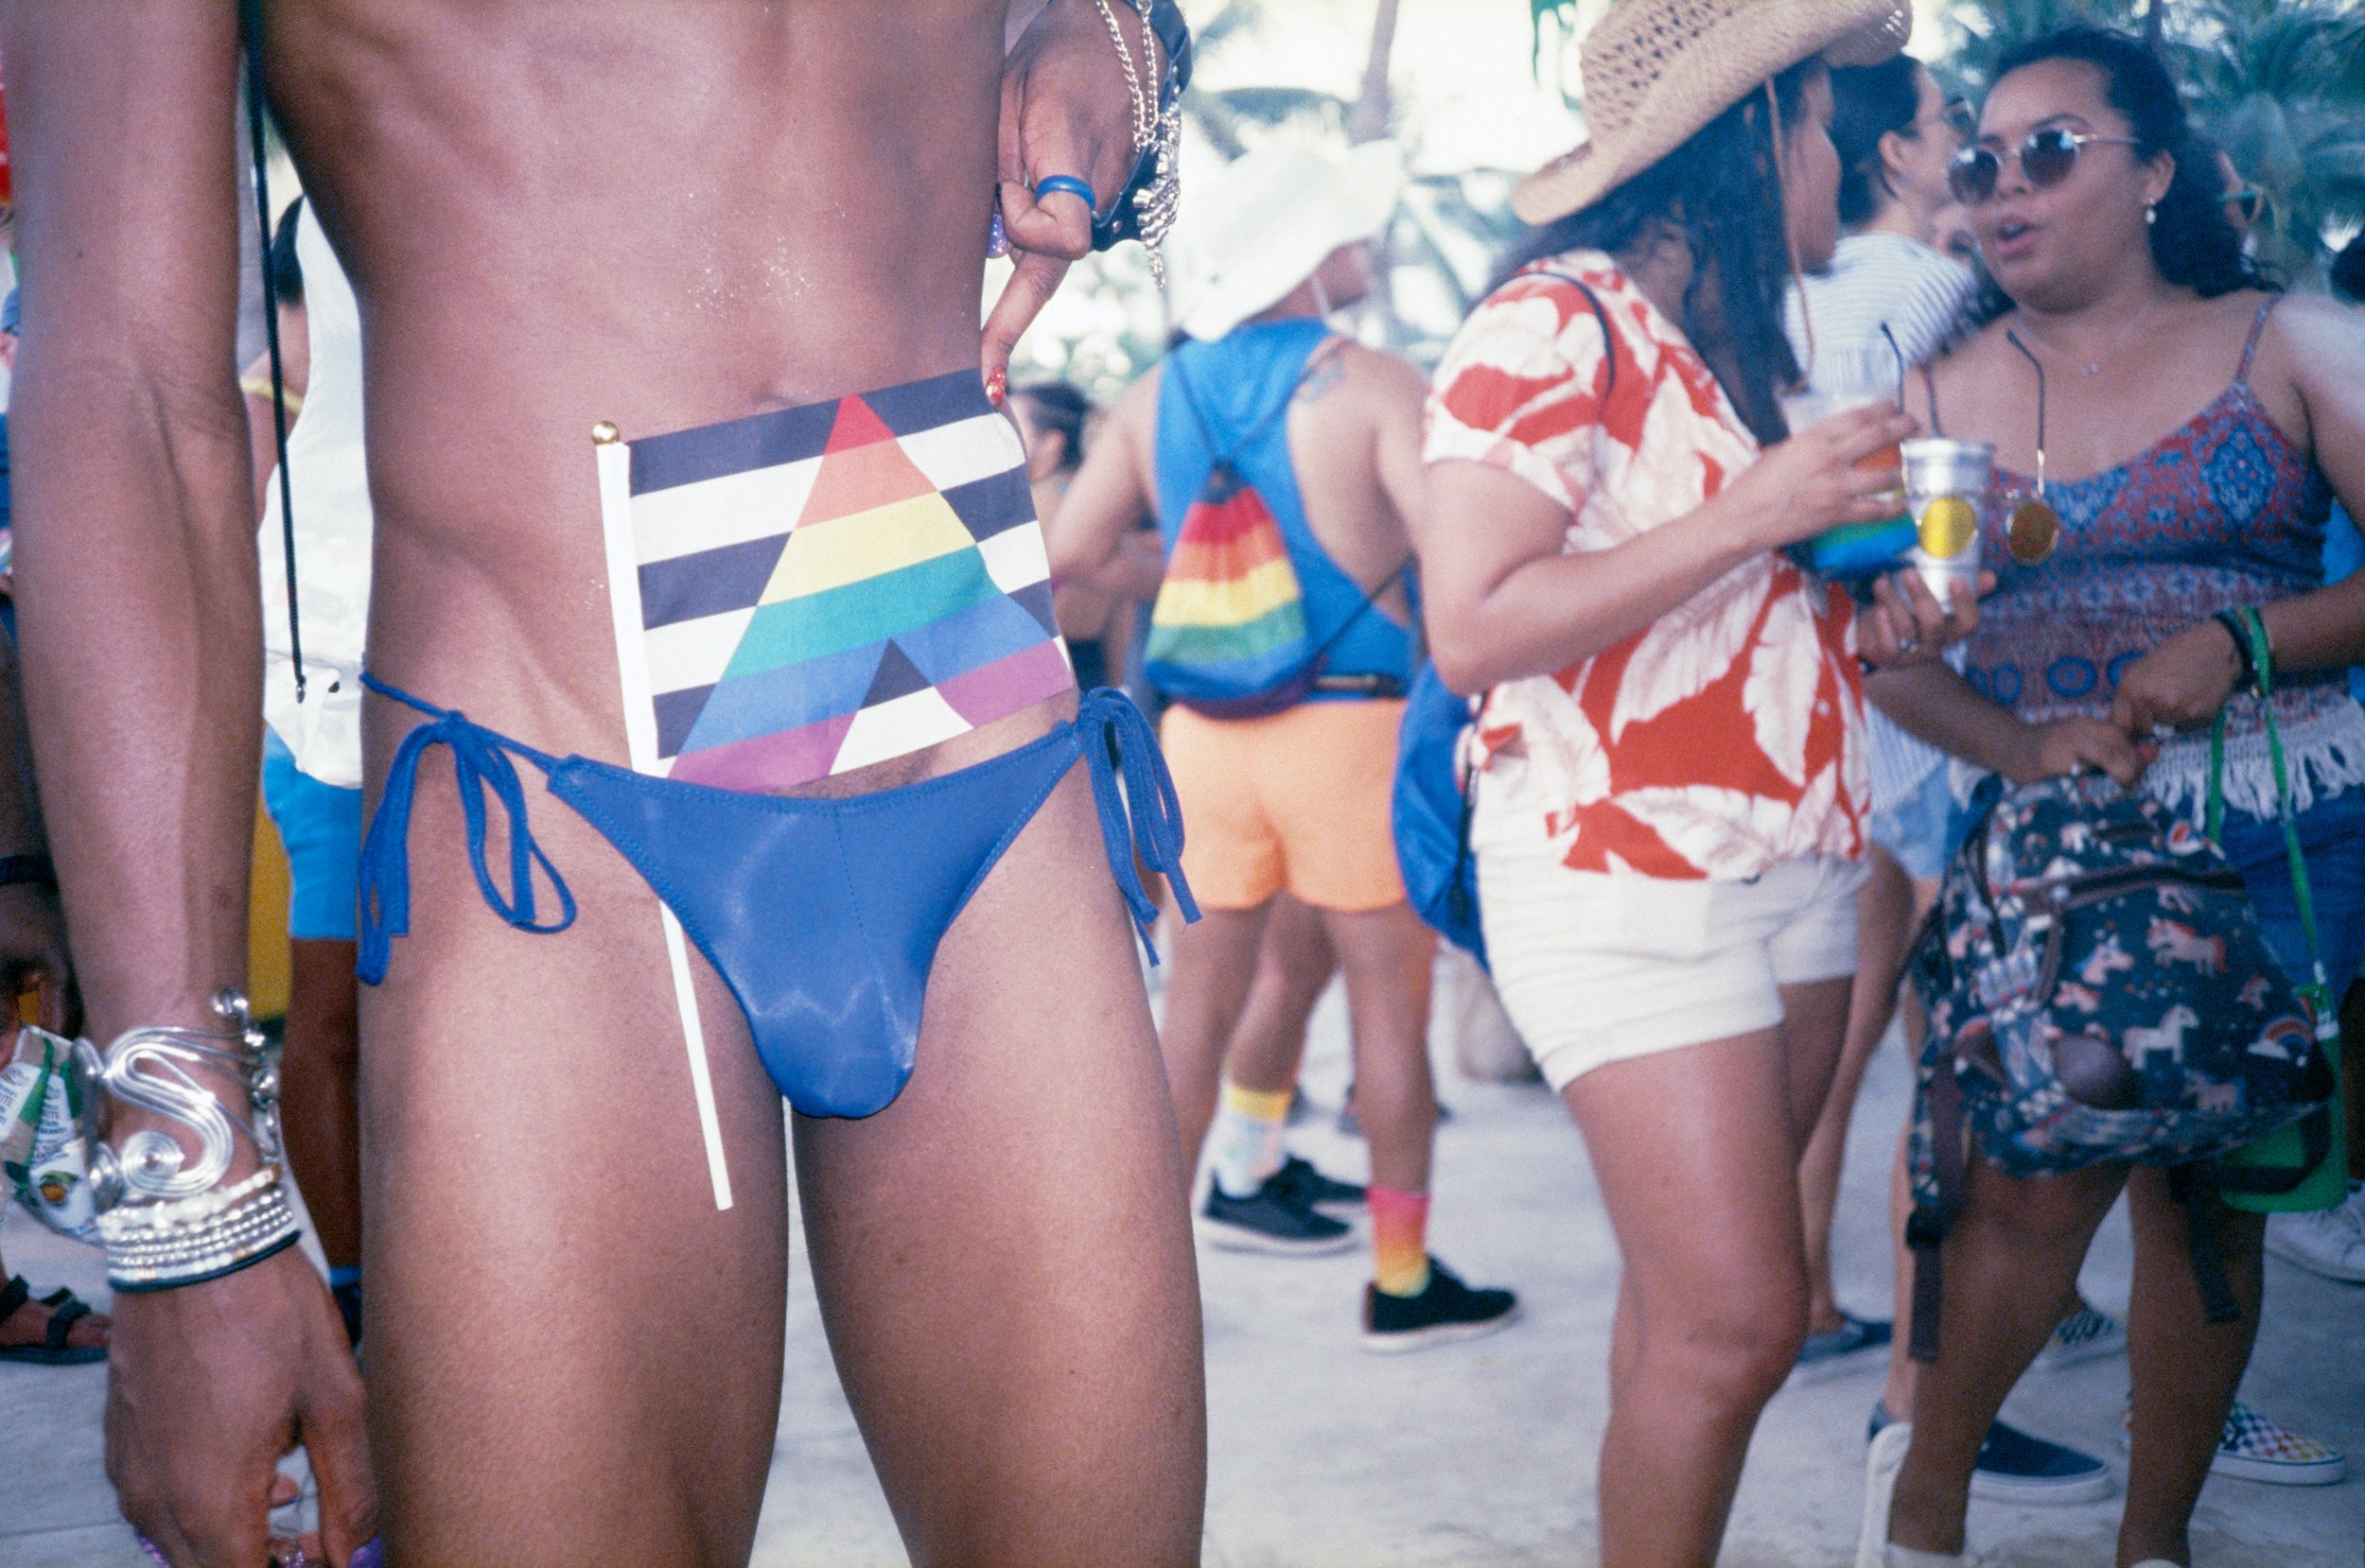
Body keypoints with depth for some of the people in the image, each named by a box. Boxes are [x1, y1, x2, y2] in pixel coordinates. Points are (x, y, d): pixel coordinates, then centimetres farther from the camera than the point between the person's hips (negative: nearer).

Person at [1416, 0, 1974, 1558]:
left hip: (1796, 863, 8)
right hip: (1625, 873, -8)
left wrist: (1876, 623, 8)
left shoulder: (1727, 337, 17)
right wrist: (1759, 512, -18)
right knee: (1738, 1318, -9)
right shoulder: (1555, 325, -10)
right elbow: (1475, 629, -20)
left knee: (1694, 1300, 7)